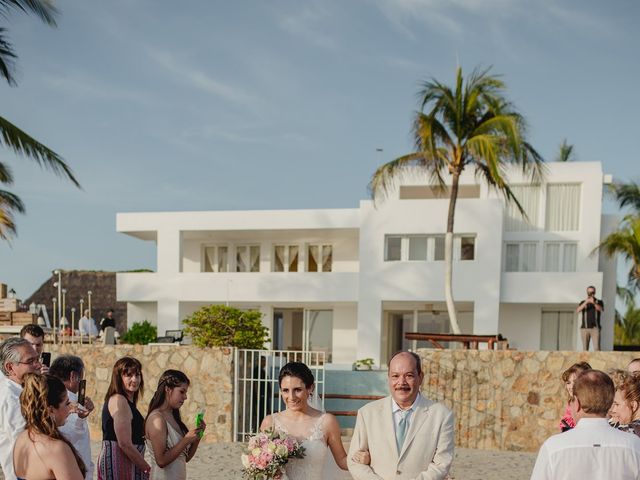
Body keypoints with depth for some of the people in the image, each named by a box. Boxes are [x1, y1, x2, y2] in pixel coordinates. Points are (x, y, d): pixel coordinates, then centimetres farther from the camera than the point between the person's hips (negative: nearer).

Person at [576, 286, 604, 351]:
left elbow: (601, 309, -19)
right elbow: (578, 310, -13)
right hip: (584, 328, 2)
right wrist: (586, 302, -29)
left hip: (595, 328, -2)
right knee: (585, 350, 2)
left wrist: (594, 303, -39)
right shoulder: (583, 303, 8)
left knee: (597, 348, -13)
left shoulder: (599, 302, 5)